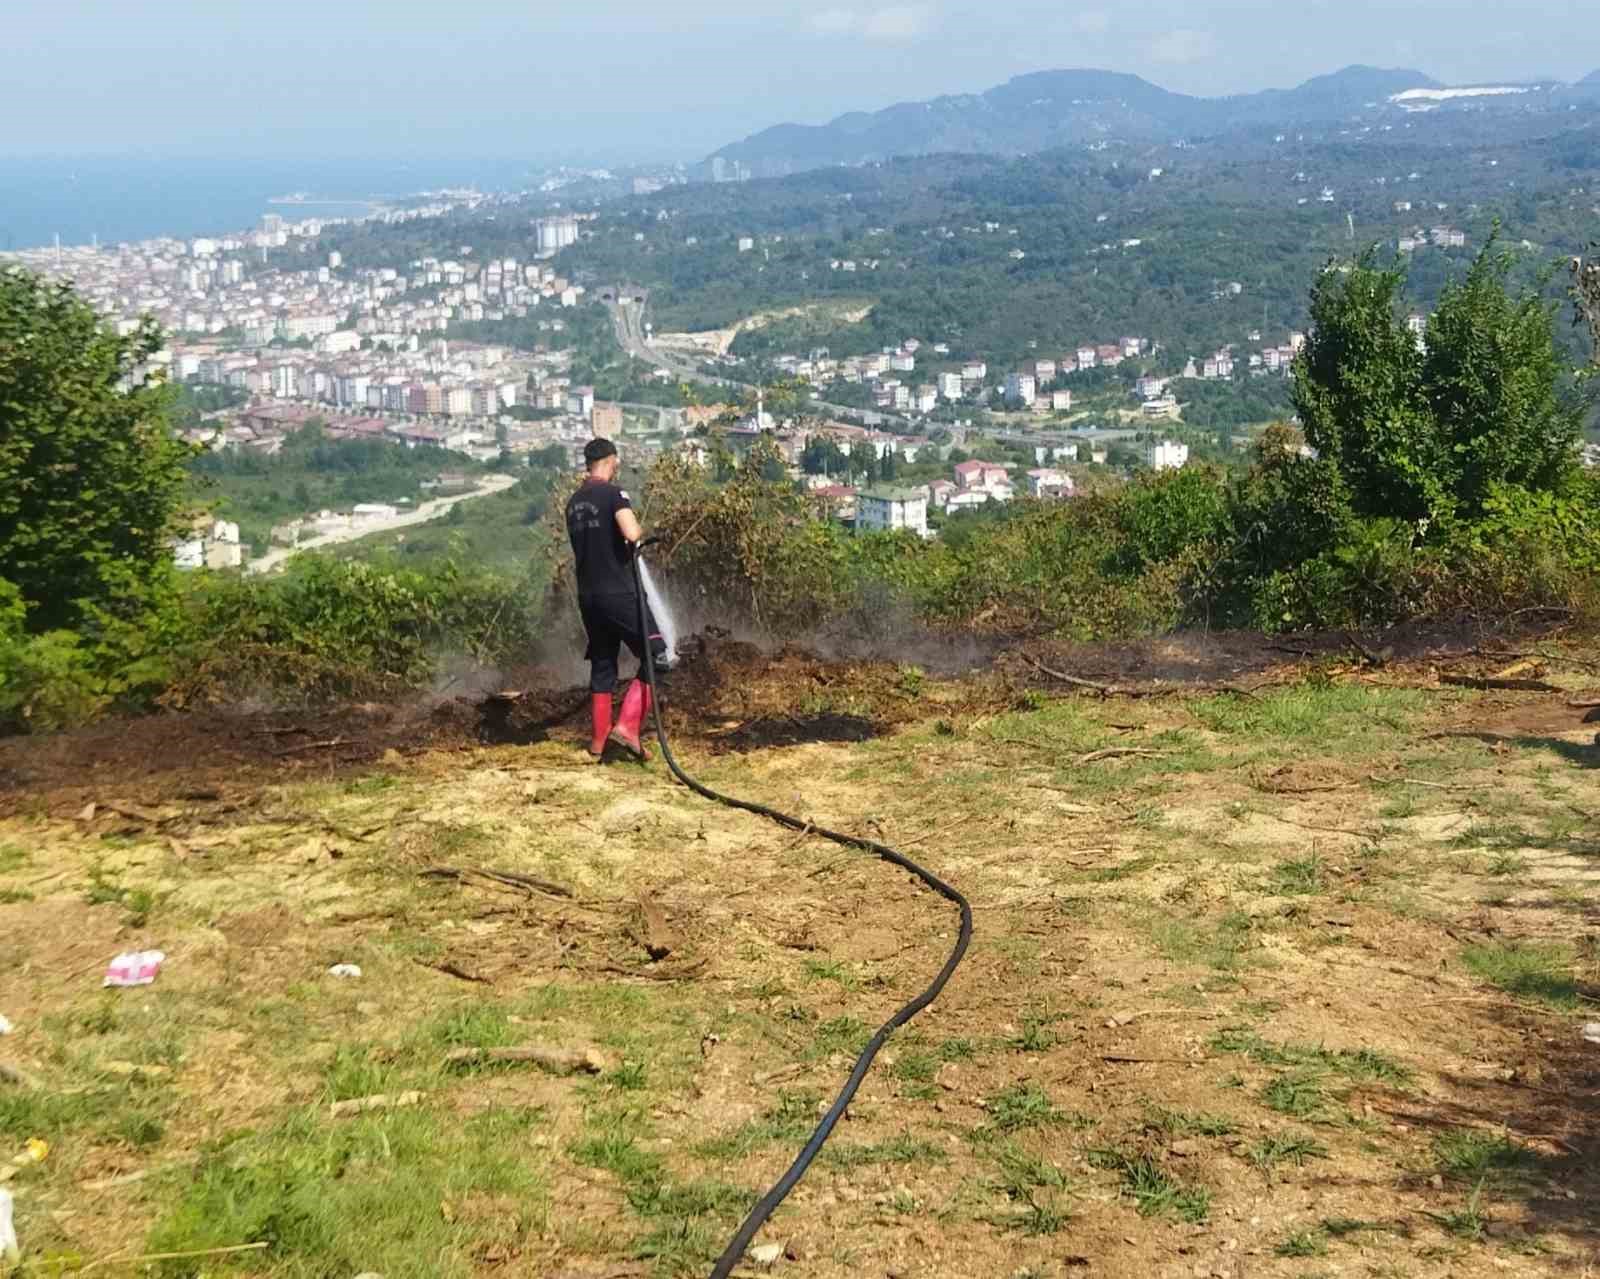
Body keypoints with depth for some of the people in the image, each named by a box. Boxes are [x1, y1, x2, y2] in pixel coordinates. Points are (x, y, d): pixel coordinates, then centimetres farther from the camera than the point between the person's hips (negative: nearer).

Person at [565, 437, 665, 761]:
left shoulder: (574, 502, 13)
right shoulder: (613, 494, -11)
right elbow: (632, 535, -25)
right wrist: (640, 532, -3)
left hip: (587, 595, 8)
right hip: (618, 592, -8)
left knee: (602, 665, 16)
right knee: (656, 656, 0)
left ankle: (598, 740, 18)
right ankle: (627, 726, -10)